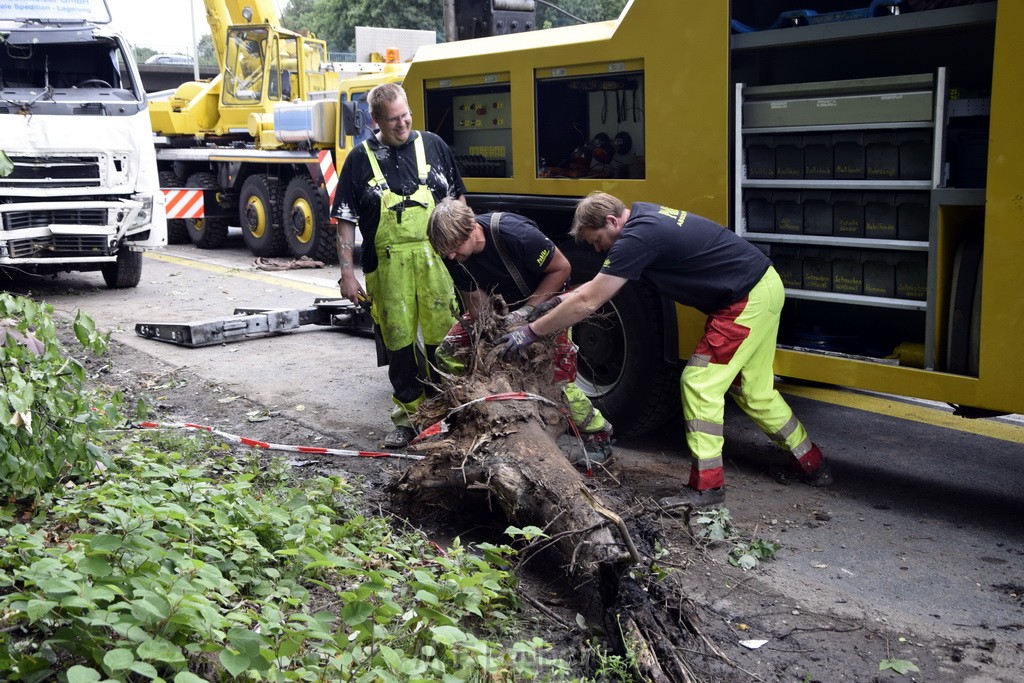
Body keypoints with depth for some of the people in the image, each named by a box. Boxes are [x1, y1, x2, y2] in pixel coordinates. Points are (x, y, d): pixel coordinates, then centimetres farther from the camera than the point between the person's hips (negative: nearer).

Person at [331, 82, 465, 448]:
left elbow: (457, 198, 16)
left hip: (435, 257, 1)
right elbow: (346, 220, 4)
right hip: (388, 264, -1)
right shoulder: (360, 159, 5)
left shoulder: (433, 145, 9)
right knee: (399, 340, 4)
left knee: (442, 337, 1)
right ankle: (408, 415, 17)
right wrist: (347, 272, -2)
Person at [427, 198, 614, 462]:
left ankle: (598, 437, 4)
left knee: (559, 378, -14)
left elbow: (561, 268, -24)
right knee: (447, 353, -3)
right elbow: (476, 301, -10)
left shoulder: (516, 234, -37)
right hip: (500, 306, 6)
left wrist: (526, 311, -29)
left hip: (544, 300, -6)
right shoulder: (453, 254, -20)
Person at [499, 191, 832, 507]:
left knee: (699, 383, -6)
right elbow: (602, 281, 19)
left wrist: (531, 332, -13)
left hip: (747, 300, -10)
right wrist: (561, 300, 14)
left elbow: (588, 302, -20)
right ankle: (812, 465, 33)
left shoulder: (637, 237, -23)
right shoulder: (641, 215, 6)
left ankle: (706, 486, 0)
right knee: (754, 391, 18)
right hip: (763, 286, 10)